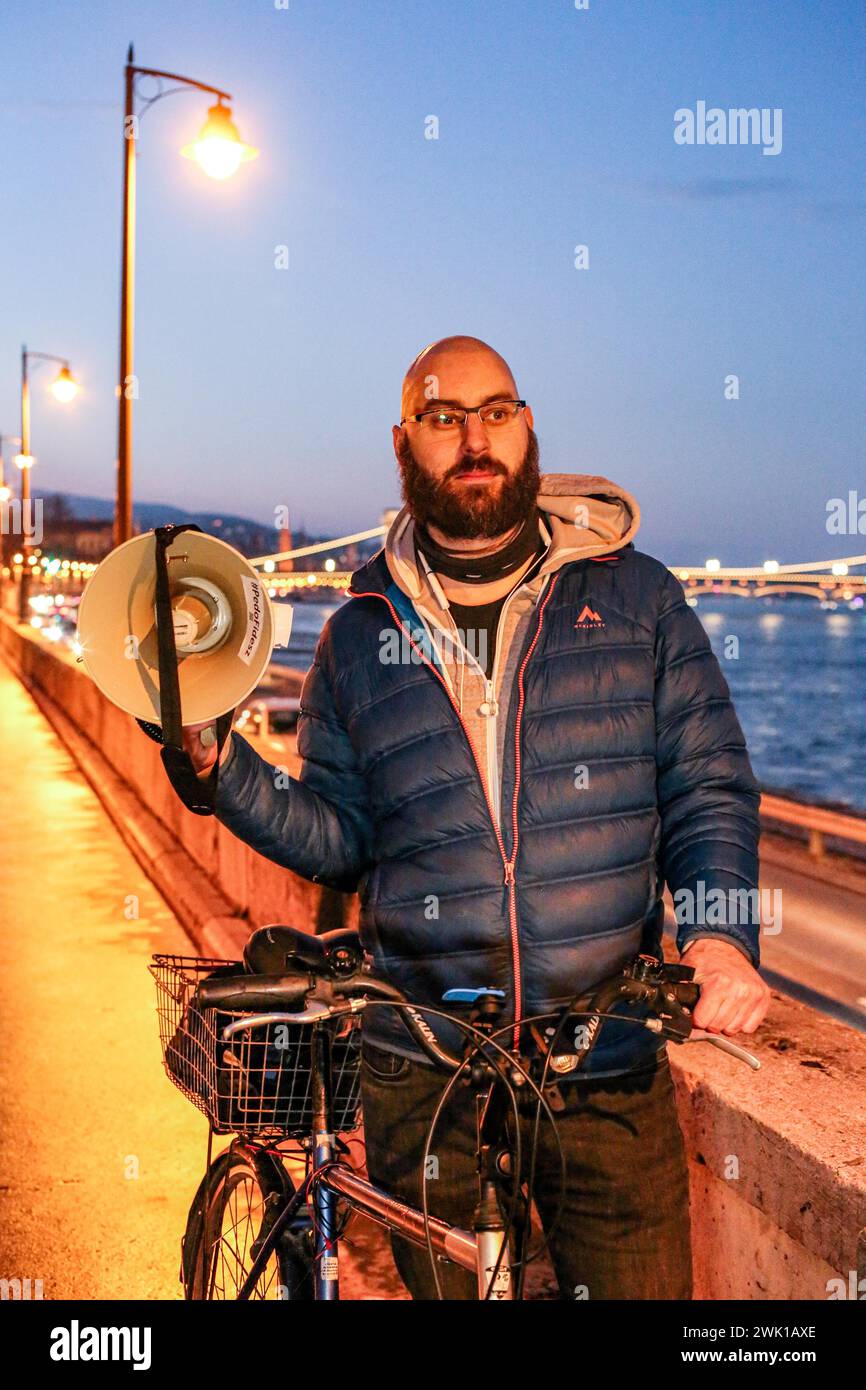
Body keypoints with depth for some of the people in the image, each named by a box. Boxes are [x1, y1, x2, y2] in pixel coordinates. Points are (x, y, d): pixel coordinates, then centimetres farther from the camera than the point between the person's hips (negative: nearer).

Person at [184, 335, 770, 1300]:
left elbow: (709, 788, 3)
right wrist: (219, 767, -8)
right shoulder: (359, 637, 6)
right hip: (420, 1075, 1)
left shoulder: (635, 596, 2)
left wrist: (720, 931, -13)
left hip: (610, 1070, 0)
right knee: (443, 1284, 16)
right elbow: (335, 838, 7)